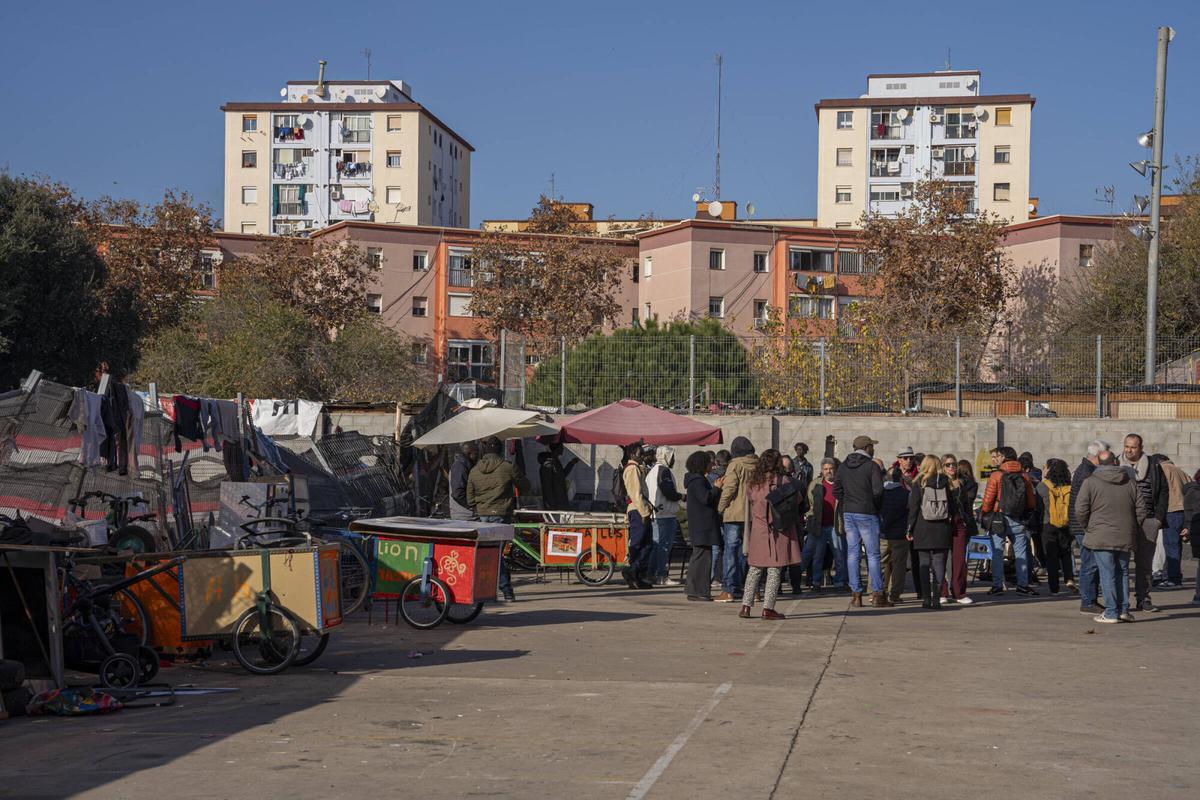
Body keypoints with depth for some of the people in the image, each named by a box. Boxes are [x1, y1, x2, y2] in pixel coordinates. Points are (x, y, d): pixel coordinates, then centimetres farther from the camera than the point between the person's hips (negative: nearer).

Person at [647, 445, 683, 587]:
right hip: (666, 514, -10)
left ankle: (655, 575, 16)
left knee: (657, 544, 13)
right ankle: (661, 576, -10)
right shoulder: (664, 471, -12)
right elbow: (669, 493, -19)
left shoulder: (651, 470, 18)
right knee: (664, 545, -8)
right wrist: (682, 496, -3)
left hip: (654, 514, 10)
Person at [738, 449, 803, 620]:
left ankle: (746, 606, 8)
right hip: (778, 532, -4)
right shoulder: (782, 482, -9)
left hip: (758, 530, 4)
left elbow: (749, 505, 10)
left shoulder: (752, 481, 2)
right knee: (774, 570, 2)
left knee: (754, 569, 12)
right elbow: (798, 500, -1)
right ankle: (768, 608, 0)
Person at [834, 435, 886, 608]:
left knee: (852, 554, 7)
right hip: (867, 514, -5)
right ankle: (877, 594, 1)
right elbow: (877, 491, -17)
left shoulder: (844, 466, 8)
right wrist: (877, 507, -1)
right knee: (873, 554, 0)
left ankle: (855, 594, 6)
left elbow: (836, 490, 8)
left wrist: (846, 505, 12)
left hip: (848, 514, 5)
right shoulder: (872, 466, -10)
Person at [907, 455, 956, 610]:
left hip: (922, 530, -1)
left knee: (924, 564, 3)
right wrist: (951, 526, 16)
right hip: (942, 531, 1)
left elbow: (913, 507, -3)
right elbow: (953, 508, 7)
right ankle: (936, 598, -4)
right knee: (939, 564, 2)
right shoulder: (946, 483, 5)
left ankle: (927, 598, 1)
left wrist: (910, 528, 2)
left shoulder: (919, 484, -1)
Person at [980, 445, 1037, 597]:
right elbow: (1031, 501, 11)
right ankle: (1023, 584, 9)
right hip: (1018, 520, 3)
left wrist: (986, 513, 7)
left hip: (999, 519, -3)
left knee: (997, 553, 2)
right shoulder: (1024, 476, 5)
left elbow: (988, 499, -10)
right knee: (1021, 552, 9)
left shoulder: (996, 476, -8)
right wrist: (1026, 514, 26)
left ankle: (997, 585, 1)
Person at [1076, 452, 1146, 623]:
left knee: (1108, 574, -1)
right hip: (1125, 537, 4)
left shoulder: (1090, 482, -5)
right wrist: (1134, 530, 18)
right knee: (1123, 572, 14)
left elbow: (1080, 510, -8)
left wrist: (1087, 527, 8)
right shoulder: (1131, 482, 7)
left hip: (1101, 537, -3)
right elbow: (1141, 509, 8)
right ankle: (1123, 610, 12)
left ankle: (1111, 612, 0)